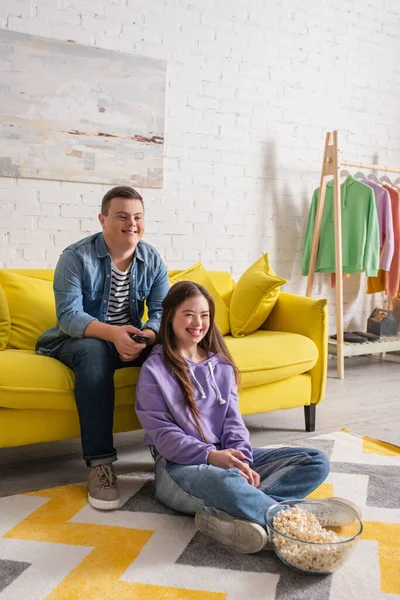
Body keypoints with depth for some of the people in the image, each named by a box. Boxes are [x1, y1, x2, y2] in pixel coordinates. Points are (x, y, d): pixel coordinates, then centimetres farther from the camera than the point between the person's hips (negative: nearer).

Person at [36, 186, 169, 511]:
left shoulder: (152, 259, -1)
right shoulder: (76, 256, -14)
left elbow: (163, 311, -8)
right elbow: (68, 315, -23)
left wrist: (145, 336, -31)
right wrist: (111, 332, -41)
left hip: (133, 339, 4)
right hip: (81, 340, -4)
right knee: (93, 351, -38)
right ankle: (100, 463, -37)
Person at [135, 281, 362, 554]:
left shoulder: (221, 365, 14)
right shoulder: (155, 370, -2)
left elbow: (232, 419, 9)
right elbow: (162, 433, -9)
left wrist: (243, 461, -11)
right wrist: (210, 455, -22)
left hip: (226, 458, 7)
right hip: (180, 464, -6)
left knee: (317, 461, -9)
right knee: (226, 482, -42)